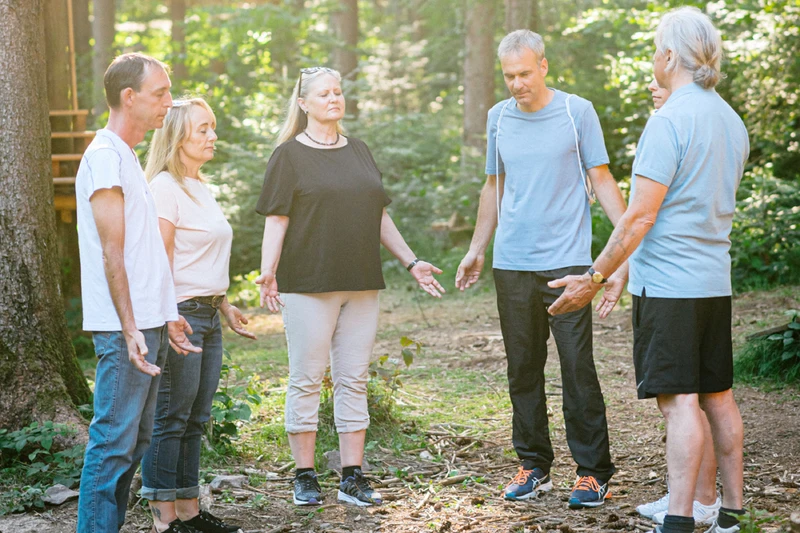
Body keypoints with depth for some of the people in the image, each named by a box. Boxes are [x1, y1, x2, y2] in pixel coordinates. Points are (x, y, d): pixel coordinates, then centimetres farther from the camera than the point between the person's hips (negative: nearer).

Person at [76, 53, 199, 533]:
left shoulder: (128, 157, 18)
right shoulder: (104, 157, -11)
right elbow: (112, 254, -17)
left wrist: (167, 317, 22)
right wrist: (130, 329, -21)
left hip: (149, 324, 10)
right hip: (124, 329, -10)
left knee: (135, 440, 13)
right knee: (114, 443, -7)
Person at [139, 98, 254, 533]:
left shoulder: (200, 187, 18)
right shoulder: (165, 186, -11)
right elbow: (160, 259, -16)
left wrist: (224, 306, 25)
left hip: (207, 316, 9)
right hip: (179, 315, -9)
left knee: (195, 418, 11)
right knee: (171, 419, -5)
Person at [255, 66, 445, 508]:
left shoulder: (359, 152, 16)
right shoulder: (290, 155, -1)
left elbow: (379, 216, 19)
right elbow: (276, 220, -6)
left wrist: (411, 262, 15)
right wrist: (268, 272, -19)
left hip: (361, 284, 5)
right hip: (308, 285, -5)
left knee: (354, 380, 6)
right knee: (306, 380, 0)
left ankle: (352, 478, 11)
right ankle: (305, 477, 9)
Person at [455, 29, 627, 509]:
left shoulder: (577, 112, -1)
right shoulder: (498, 118, 11)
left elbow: (602, 181, 1)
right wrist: (476, 250, 21)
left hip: (567, 262, -4)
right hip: (512, 264, 4)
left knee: (578, 369, -5)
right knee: (523, 371, 8)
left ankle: (594, 472, 3)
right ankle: (534, 466, 18)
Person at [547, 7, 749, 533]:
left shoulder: (669, 121, -15)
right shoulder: (732, 121, 13)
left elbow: (641, 216, -18)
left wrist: (595, 278, -9)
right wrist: (626, 269, 25)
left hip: (668, 285, -8)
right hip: (715, 282, 8)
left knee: (680, 401, -8)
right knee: (718, 397, 12)